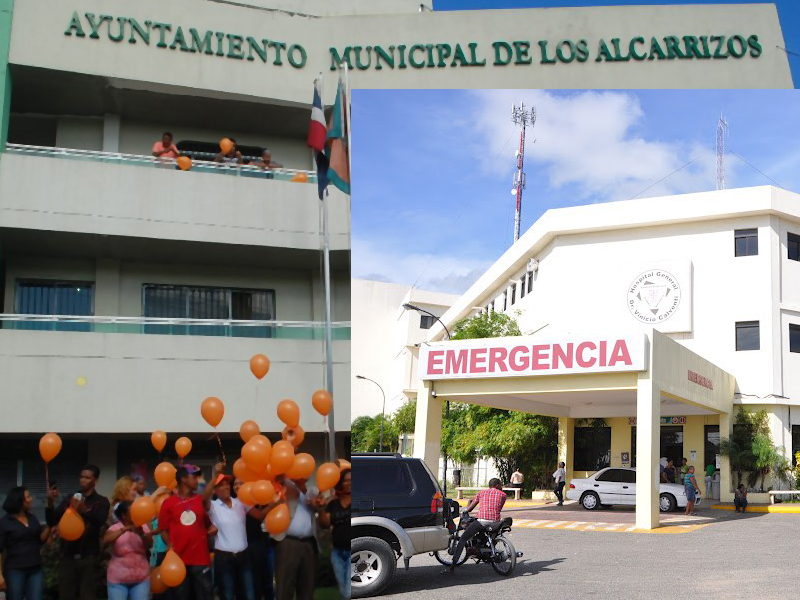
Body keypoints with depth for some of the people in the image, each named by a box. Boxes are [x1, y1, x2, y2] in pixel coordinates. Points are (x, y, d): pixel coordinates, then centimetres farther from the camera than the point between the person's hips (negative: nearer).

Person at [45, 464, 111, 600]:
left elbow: (99, 522, -17)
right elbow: (52, 522, 6)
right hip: (68, 555, 3)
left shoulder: (101, 502, 2)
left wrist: (83, 511, -36)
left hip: (88, 557, -3)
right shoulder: (69, 499, 11)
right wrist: (50, 503, -12)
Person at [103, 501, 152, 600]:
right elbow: (105, 541, -24)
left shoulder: (142, 527, 2)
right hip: (118, 579, -2)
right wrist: (124, 529, -32)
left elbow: (149, 545, -11)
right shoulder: (115, 528, -5)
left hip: (141, 578, 2)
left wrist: (142, 534, -31)